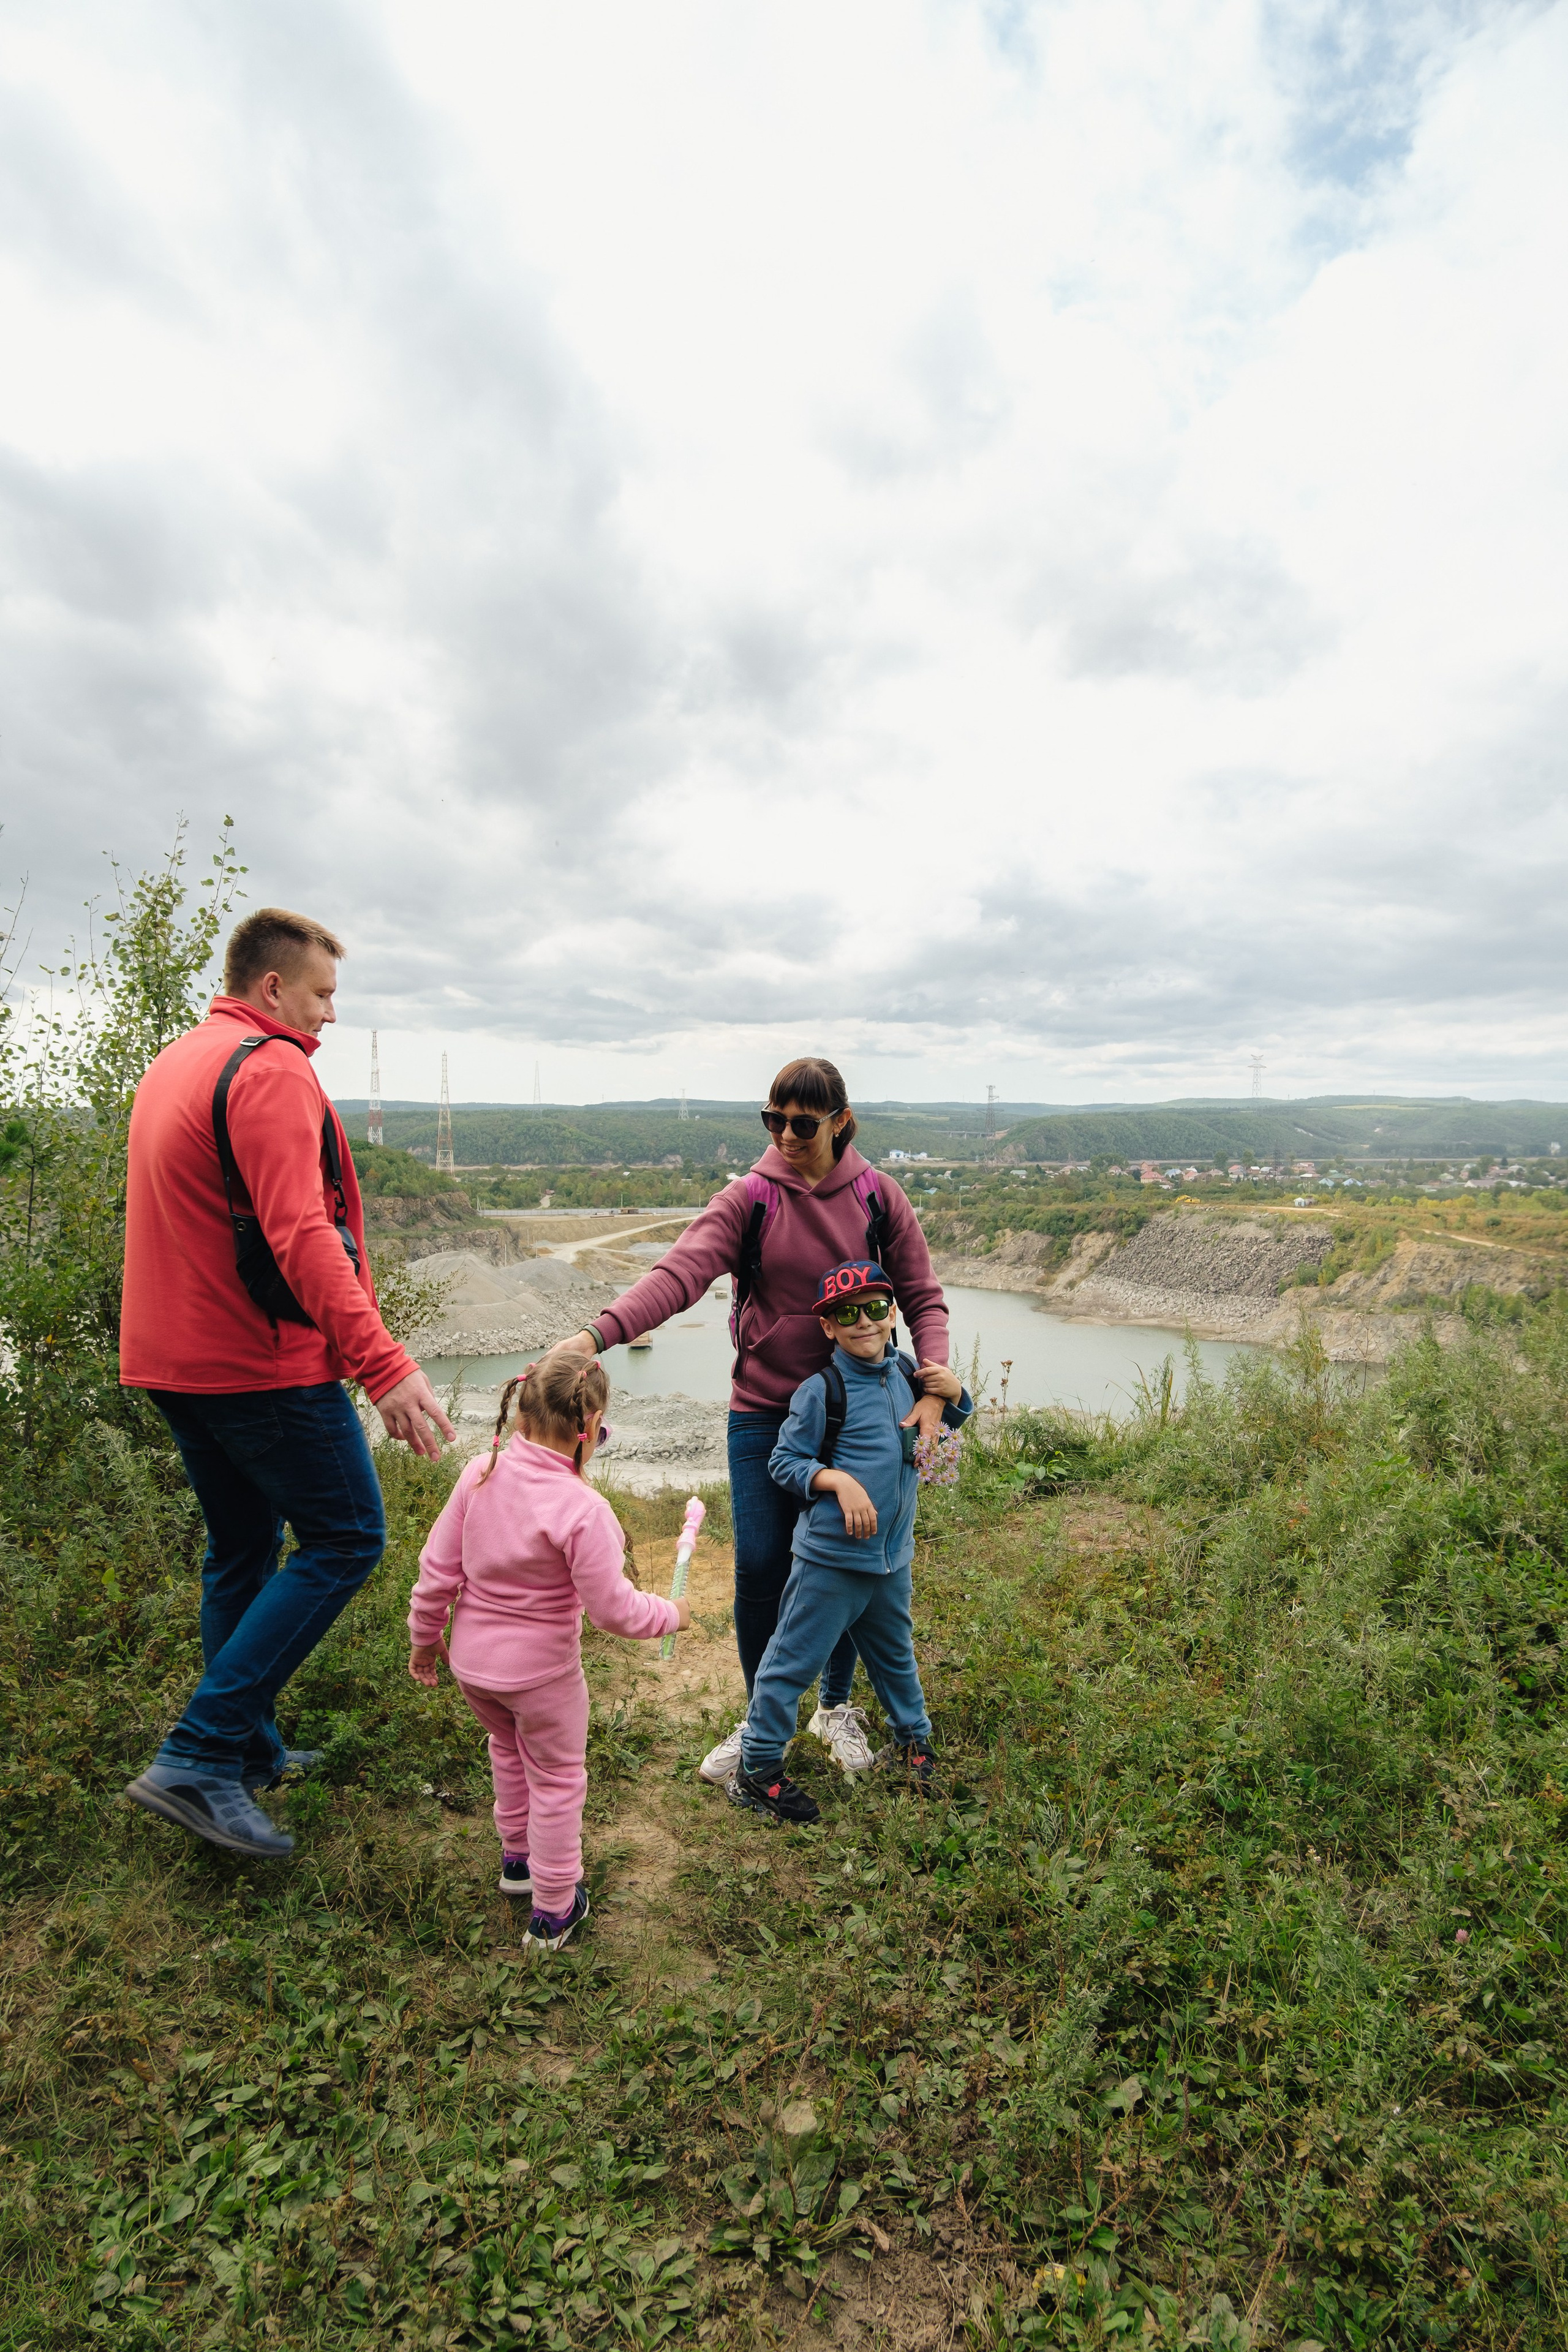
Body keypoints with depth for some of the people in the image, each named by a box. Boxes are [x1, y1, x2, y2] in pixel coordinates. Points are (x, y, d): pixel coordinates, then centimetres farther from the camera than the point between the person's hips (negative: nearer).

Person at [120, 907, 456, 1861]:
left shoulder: (174, 1065, 17)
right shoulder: (271, 1070, -15)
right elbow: (300, 1234, -27)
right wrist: (384, 1363, -31)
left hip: (178, 1360, 10)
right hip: (264, 1362, -10)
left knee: (243, 1553, 19)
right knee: (346, 1539, 0)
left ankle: (250, 1752, 31)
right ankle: (197, 1758, 1)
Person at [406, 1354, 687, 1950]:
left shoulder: (480, 1474, -13)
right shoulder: (582, 1509, -29)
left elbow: (437, 1570, -4)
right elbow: (612, 1608, -23)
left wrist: (425, 1637, 11)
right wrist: (671, 1615, -5)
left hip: (471, 1661, 6)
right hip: (539, 1671, -6)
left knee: (509, 1746, 32)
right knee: (556, 1779, 18)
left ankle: (517, 1858, 51)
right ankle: (554, 1912, 33)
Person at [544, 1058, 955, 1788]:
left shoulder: (878, 1197, -3)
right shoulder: (749, 1198, -8)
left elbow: (923, 1297, 2)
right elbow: (680, 1272, -22)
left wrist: (932, 1386, -13)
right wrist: (598, 1332, -37)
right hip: (763, 1411, -1)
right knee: (760, 1567, 1)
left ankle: (836, 1708, 37)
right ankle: (760, 1721, 27)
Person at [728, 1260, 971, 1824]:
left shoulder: (906, 1373, 3)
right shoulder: (821, 1391, -17)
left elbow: (946, 1423, 21)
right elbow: (784, 1461, -11)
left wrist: (954, 1394, -1)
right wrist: (840, 1481, -24)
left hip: (893, 1556, 6)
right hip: (831, 1559, -6)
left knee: (895, 1654, 27)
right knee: (793, 1662, 4)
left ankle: (912, 1741, 49)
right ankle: (757, 1772, 22)